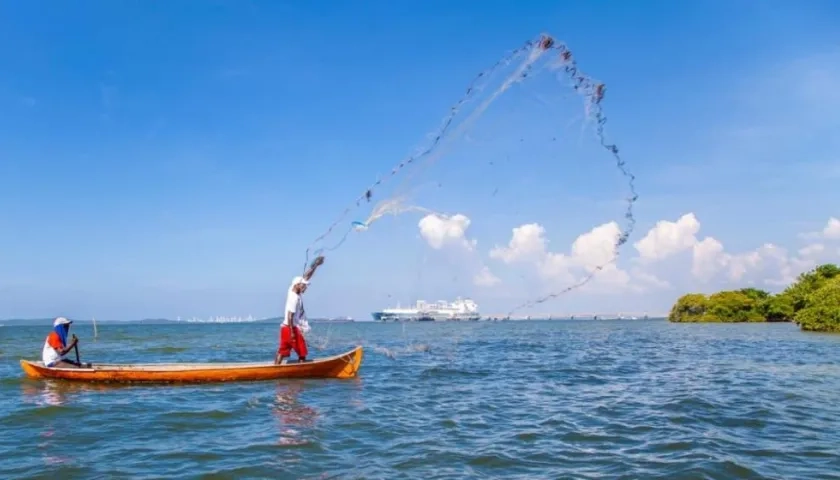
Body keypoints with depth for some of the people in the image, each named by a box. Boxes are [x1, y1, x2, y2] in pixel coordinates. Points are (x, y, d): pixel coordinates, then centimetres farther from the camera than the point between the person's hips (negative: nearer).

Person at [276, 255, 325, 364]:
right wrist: (292, 332, -22)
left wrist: (315, 265, 2)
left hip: (285, 327, 9)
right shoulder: (294, 298, -19)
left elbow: (306, 277, 7)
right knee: (302, 352, 1)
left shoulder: (293, 289, 4)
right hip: (291, 328, -9)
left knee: (282, 351, 8)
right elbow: (290, 316, -22)